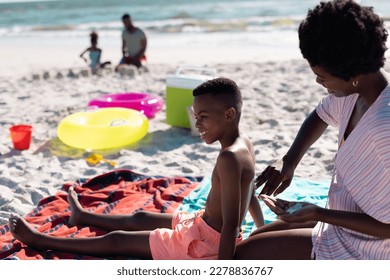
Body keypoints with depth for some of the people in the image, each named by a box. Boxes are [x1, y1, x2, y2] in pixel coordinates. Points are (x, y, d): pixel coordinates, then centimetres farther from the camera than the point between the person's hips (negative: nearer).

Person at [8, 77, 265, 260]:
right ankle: (83, 216, 54)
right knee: (140, 219, 28)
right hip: (206, 227, 9)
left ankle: (41, 240, 22)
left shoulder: (229, 158, -30)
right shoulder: (244, 143, 1)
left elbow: (231, 225, -32)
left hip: (207, 245, -9)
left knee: (117, 240, 4)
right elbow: (251, 196, 12)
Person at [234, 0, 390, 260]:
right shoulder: (356, 90, -10)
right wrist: (289, 161, -3)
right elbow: (321, 115, 12)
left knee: (245, 255, -5)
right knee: (257, 238, 20)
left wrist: (318, 213, -28)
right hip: (343, 225, 9)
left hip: (360, 251, -8)